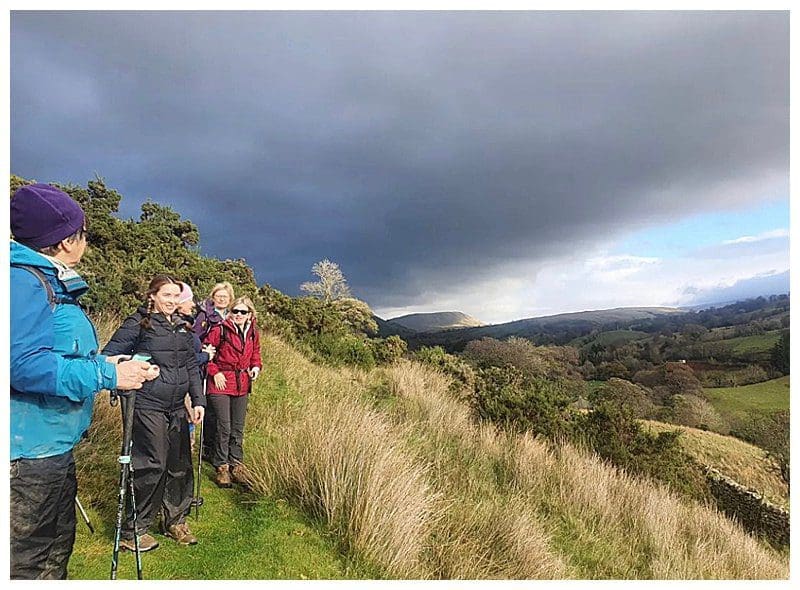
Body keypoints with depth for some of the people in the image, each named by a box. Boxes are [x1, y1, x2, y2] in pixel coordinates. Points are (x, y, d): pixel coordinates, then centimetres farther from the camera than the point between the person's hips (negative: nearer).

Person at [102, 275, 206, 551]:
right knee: (152, 465, -3)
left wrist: (198, 400, 6)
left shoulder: (182, 327, 12)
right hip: (147, 406, -6)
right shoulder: (138, 323, -6)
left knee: (180, 465, 13)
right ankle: (132, 531, 18)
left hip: (177, 408, 6)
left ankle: (176, 521, 31)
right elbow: (109, 355, -6)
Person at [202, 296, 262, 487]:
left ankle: (236, 464, 28)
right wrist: (215, 372, -12)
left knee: (238, 428, 14)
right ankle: (221, 467, 15)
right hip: (221, 385, -5)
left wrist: (256, 367, 0)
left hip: (242, 386, 5)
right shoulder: (220, 330, -10)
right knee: (224, 428, -2)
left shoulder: (253, 333, 6)